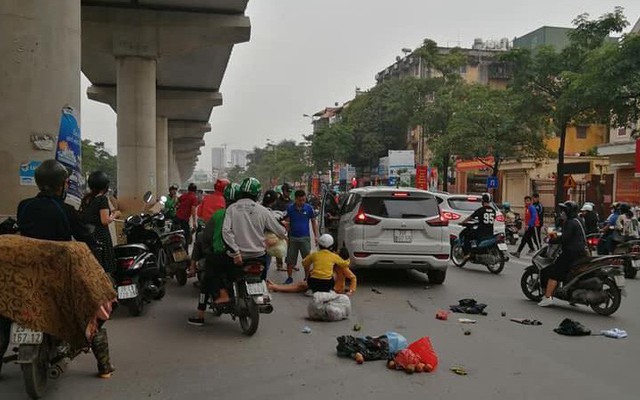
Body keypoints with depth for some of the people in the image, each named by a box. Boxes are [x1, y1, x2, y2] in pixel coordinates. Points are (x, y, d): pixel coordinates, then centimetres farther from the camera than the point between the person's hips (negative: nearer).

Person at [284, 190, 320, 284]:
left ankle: (307, 277, 21)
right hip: (292, 237, 1)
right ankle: (289, 278, 21)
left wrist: (316, 236, 1)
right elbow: (287, 222, 2)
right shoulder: (290, 208, -3)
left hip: (305, 237, -1)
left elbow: (314, 222, 4)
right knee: (290, 259, 7)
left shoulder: (309, 208, -4)